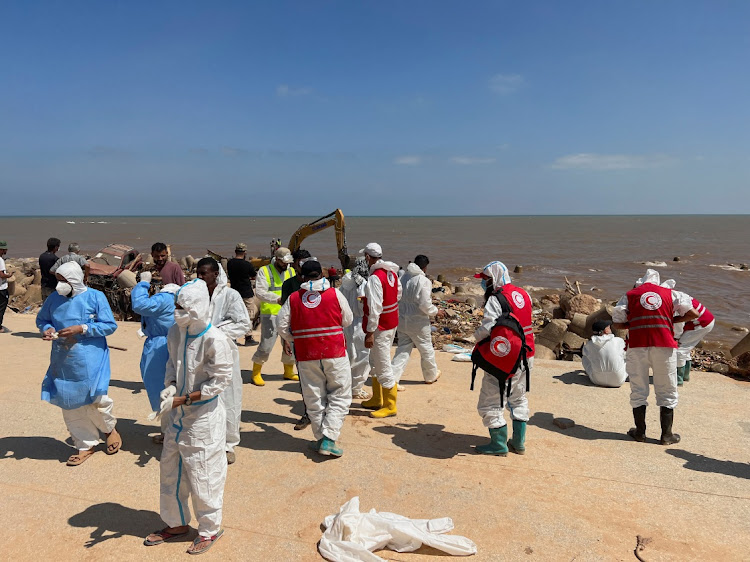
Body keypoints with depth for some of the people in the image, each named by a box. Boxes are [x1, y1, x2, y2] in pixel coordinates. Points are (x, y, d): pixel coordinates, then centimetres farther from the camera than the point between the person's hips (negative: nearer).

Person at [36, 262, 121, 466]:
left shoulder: (95, 297, -9)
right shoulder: (54, 298, 2)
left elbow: (110, 325, -9)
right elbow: (41, 319, 18)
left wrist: (81, 329, -19)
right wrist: (47, 329, -5)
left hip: (90, 360, -4)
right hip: (63, 361, 4)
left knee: (95, 399, -5)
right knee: (70, 404, 9)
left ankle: (110, 429, 28)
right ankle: (86, 445, 26)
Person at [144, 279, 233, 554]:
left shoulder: (214, 340, -23)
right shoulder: (175, 332, -3)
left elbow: (220, 381, -18)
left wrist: (181, 399, -19)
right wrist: (170, 386, -8)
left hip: (204, 416, -7)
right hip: (178, 415, 7)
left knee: (202, 475, 6)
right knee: (169, 469, 18)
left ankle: (210, 529, 28)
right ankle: (176, 523, 40)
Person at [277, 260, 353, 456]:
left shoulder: (293, 299, 0)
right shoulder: (335, 294, -4)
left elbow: (282, 327, 1)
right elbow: (347, 320, 5)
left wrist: (293, 340, 19)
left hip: (306, 356, 2)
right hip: (335, 354, -2)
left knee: (314, 399, 13)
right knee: (339, 396, 8)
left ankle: (320, 438, 20)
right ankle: (329, 438, -3)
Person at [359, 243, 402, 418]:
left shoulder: (375, 278, -22)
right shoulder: (392, 273, 6)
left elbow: (374, 308, -25)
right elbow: (398, 295, 18)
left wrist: (370, 333, -21)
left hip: (380, 327, -10)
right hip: (392, 323, 10)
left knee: (383, 367, 0)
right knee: (375, 364, 21)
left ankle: (390, 406, 10)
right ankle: (377, 400, 33)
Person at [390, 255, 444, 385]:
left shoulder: (403, 278, 1)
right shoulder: (424, 281, -17)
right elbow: (425, 305, -19)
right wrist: (436, 312, -3)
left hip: (401, 320, 5)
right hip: (417, 322, -5)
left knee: (402, 349, 13)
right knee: (426, 349, 15)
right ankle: (431, 376, 34)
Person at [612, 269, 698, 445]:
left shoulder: (630, 295, 11)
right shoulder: (671, 293, 13)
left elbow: (617, 324, 7)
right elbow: (693, 314, 10)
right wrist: (672, 320, 19)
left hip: (637, 346, 0)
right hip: (664, 345, 0)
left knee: (638, 391, 12)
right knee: (667, 392, 12)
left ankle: (640, 432, 19)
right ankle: (666, 434, 15)